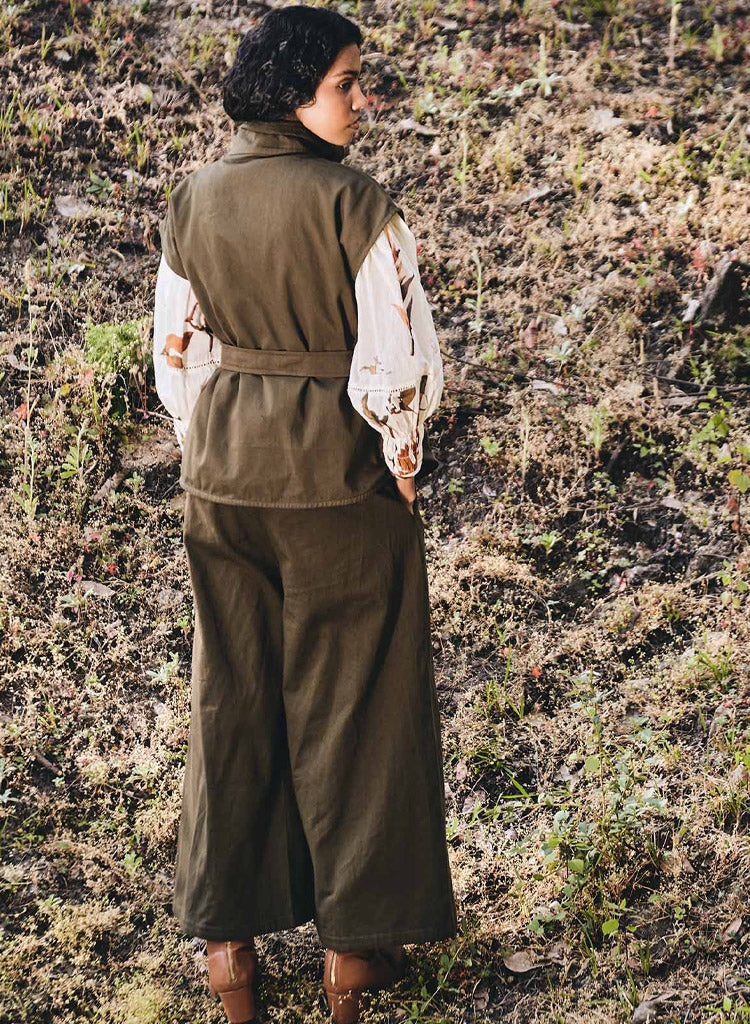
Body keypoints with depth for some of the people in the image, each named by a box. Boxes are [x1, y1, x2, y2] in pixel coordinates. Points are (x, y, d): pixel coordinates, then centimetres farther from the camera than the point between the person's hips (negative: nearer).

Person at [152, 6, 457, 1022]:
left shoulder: (192, 200, 0)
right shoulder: (356, 205, -17)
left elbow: (177, 351, 5)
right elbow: (399, 362, -18)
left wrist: (213, 460, 15)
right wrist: (400, 467, -2)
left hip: (224, 478, 5)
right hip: (340, 478, -5)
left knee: (232, 696, 16)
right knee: (347, 703, 9)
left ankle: (228, 935, 24)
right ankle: (355, 942, 20)